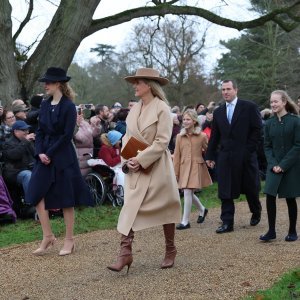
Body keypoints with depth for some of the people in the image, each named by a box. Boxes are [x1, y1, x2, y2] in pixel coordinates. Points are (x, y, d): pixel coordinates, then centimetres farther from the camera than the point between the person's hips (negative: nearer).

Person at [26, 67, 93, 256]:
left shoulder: (69, 106, -10)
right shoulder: (45, 105, 9)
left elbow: (67, 135, -14)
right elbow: (40, 131, 8)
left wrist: (50, 154, -14)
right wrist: (40, 152, -6)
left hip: (63, 157, -6)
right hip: (45, 156, 6)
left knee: (66, 200, 3)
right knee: (37, 195, 1)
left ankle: (69, 240, 14)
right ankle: (48, 236, 13)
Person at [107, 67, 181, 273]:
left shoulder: (162, 108, -10)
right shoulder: (134, 109, 10)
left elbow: (162, 141, -16)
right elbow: (127, 137, 11)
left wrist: (140, 159, -19)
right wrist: (128, 159, -6)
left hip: (157, 167, -5)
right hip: (135, 169, 6)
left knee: (165, 209, 8)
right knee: (130, 208, -4)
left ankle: (171, 250, 24)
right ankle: (125, 252, -5)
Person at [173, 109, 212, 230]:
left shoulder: (202, 136, -4)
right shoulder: (179, 136, 4)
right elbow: (176, 156, 4)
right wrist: (175, 173, 4)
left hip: (196, 167, -4)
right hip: (184, 167, 4)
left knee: (187, 192, -11)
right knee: (189, 193, 11)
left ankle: (185, 221, -3)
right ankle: (202, 210, 39)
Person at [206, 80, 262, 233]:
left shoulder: (249, 107, -2)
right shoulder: (218, 112, 11)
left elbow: (257, 130, -5)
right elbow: (214, 136, 13)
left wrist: (249, 150, -10)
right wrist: (210, 156, 9)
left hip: (245, 156, -3)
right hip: (225, 156, 3)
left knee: (250, 188, 10)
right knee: (225, 191, 0)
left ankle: (256, 212, 35)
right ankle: (227, 222, 5)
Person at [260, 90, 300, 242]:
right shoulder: (269, 123, 4)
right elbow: (267, 146, 6)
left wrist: (283, 164, -15)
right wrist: (273, 164, -9)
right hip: (274, 166, 3)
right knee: (270, 196, -6)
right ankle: (271, 231, 3)